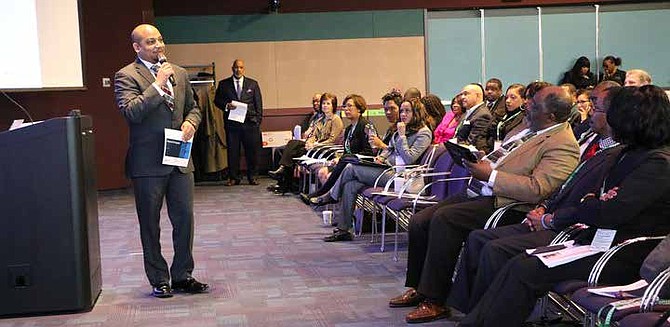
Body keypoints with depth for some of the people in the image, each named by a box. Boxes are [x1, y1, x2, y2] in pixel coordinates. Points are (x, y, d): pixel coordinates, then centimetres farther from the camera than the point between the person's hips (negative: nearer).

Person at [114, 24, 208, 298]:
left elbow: (193, 107, 21)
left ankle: (182, 276, 21)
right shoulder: (126, 76, -6)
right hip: (148, 163, -5)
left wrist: (190, 122, -1)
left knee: (185, 219, 8)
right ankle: (159, 280, 18)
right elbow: (131, 112, -20)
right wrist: (158, 84, -20)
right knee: (150, 225, 6)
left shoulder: (179, 74, 12)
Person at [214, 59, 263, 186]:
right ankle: (233, 178, 9)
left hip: (250, 123, 0)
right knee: (232, 151, 1)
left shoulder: (253, 84, 11)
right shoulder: (224, 84, 9)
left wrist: (258, 119, 1)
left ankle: (252, 177, 13)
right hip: (232, 123, 0)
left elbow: (258, 104, 10)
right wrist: (226, 105, -10)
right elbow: (217, 100, 10)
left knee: (252, 150, 2)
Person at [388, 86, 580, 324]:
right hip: (477, 192, 10)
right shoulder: (529, 129, 17)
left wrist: (490, 175, -21)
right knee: (419, 221, -1)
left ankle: (435, 301, -19)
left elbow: (537, 190, -23)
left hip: (502, 204, -10)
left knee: (443, 218, -28)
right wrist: (480, 161, 8)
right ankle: (417, 287, 13)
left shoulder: (563, 146, -11)